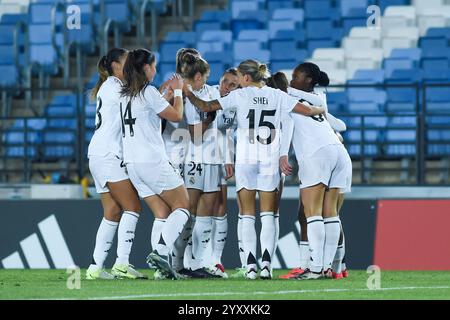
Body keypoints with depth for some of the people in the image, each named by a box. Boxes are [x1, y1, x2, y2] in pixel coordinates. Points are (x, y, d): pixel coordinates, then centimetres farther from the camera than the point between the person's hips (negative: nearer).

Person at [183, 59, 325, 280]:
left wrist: (188, 93, 11)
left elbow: (205, 107, -4)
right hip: (269, 160, 1)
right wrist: (322, 110, 24)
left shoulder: (239, 95, -2)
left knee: (247, 215, 3)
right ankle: (266, 263, -9)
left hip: (245, 160, -1)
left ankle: (251, 265, -7)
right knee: (267, 215, 5)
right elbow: (307, 110, 3)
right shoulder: (276, 95, 4)